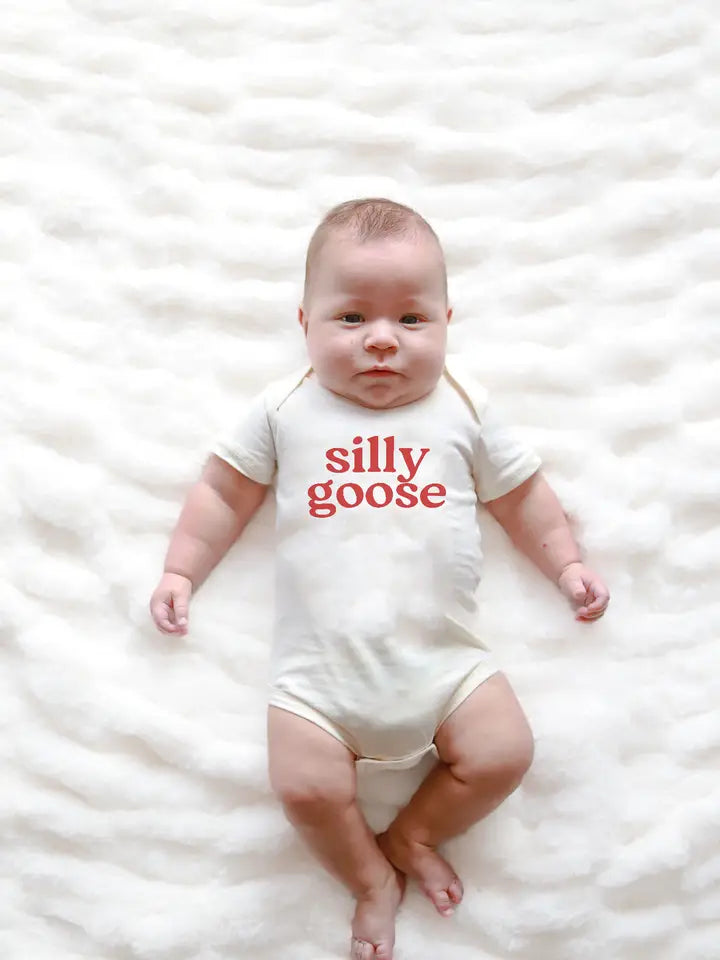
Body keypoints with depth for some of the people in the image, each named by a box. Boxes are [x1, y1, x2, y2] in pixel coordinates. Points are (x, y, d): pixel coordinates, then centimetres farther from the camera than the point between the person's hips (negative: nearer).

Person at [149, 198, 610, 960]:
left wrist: (566, 564, 13)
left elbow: (521, 493, 17)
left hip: (445, 659, 1)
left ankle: (412, 834, 17)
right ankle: (371, 877, 18)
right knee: (304, 788, -14)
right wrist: (181, 570, 7)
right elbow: (225, 491, 11)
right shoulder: (285, 410, 5)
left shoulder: (463, 408, 7)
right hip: (319, 670, -1)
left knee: (504, 754, -11)